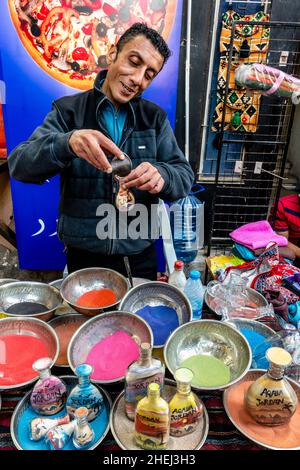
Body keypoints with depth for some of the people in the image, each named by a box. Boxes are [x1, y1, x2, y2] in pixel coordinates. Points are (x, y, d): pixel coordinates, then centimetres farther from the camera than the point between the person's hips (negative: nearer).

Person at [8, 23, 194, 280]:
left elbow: (185, 176, -4)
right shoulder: (67, 110, -5)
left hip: (141, 254, 2)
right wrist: (67, 143, -33)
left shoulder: (155, 117, 0)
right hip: (84, 253, -1)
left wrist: (161, 175, -28)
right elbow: (19, 165, -13)